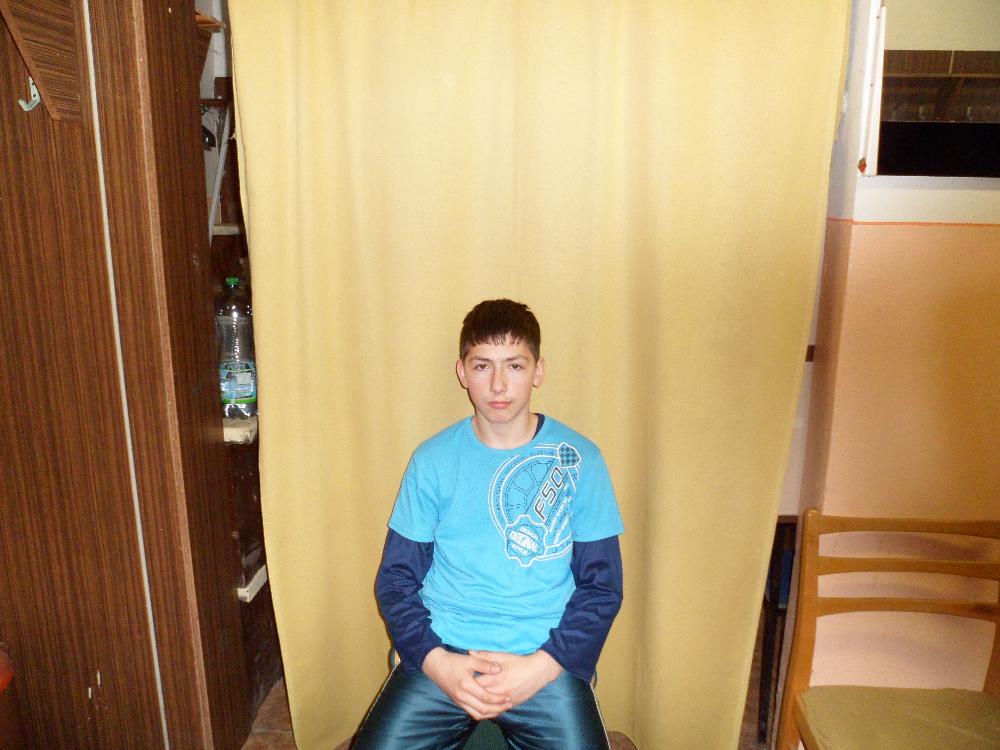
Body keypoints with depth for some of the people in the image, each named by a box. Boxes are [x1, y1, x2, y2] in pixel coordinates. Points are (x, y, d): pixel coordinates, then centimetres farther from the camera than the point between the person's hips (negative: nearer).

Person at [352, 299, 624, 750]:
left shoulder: (580, 460, -1)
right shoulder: (432, 460, 1)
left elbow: (602, 586, 2)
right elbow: (395, 578, 5)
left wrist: (541, 666, -11)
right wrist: (435, 661, -11)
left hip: (545, 660, 0)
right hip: (441, 655, 1)